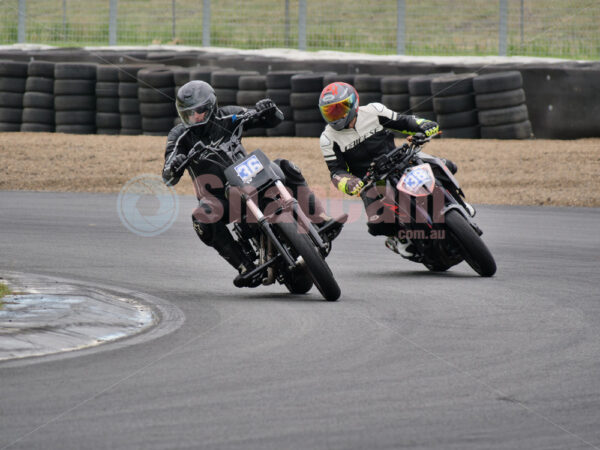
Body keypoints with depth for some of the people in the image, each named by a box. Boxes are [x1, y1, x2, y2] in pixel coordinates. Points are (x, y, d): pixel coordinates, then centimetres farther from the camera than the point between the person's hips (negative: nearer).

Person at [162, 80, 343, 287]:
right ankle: (246, 268, -30)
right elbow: (169, 178, -11)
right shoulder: (180, 136, -3)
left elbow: (274, 120, 3)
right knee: (202, 218, -35)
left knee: (285, 168, -22)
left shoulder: (227, 117, 1)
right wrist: (173, 167, -36)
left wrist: (269, 110, -22)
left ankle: (321, 223, -26)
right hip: (216, 197, -1)